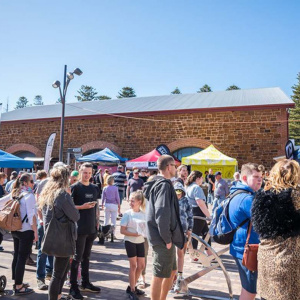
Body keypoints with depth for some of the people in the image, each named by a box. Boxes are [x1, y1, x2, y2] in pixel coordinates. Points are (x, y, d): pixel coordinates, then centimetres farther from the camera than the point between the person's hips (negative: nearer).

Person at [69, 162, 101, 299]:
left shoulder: (95, 188, 10)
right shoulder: (75, 187, -7)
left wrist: (97, 221, 12)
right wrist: (82, 207, -21)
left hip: (92, 228, 6)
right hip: (79, 228, -6)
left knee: (86, 256, 16)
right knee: (77, 257, 0)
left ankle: (85, 283, 28)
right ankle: (73, 287, 11)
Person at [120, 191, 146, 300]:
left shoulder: (143, 214, -2)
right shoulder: (127, 214, -11)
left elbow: (146, 227, 9)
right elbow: (122, 230, -12)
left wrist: (144, 233, -14)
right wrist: (135, 234, -21)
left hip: (140, 242, 4)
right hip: (130, 242, -4)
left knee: (141, 265, 9)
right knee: (133, 265, 1)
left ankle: (132, 287, 27)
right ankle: (132, 290, 15)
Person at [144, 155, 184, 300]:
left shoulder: (158, 183, 14)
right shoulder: (164, 185, -18)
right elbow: (162, 214, -27)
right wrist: (167, 238, -19)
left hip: (164, 238, 10)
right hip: (163, 239, -10)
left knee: (172, 271, 22)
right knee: (160, 275, 3)